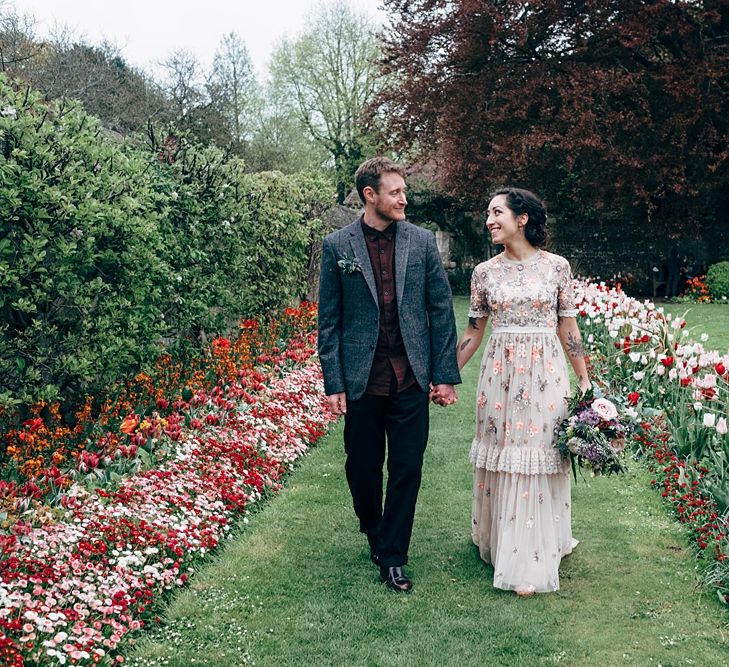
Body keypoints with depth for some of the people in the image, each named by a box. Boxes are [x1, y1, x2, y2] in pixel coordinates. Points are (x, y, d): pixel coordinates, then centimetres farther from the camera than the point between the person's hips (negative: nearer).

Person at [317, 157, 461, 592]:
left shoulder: (423, 241, 2)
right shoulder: (338, 246, -1)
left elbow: (442, 310, 4)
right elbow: (329, 321, 0)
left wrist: (445, 374, -1)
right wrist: (333, 384, -4)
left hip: (411, 377, 1)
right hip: (361, 380, 0)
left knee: (407, 469, 3)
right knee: (363, 467, 11)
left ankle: (393, 556, 17)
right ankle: (375, 534, 38)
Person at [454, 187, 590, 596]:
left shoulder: (556, 266, -1)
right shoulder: (485, 272, 3)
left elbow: (568, 328, 4)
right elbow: (473, 332, 9)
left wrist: (585, 380, 4)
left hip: (546, 375, -1)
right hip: (500, 374, 2)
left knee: (541, 460, 3)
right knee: (502, 460, 7)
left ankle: (533, 561, 12)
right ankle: (501, 543, 25)